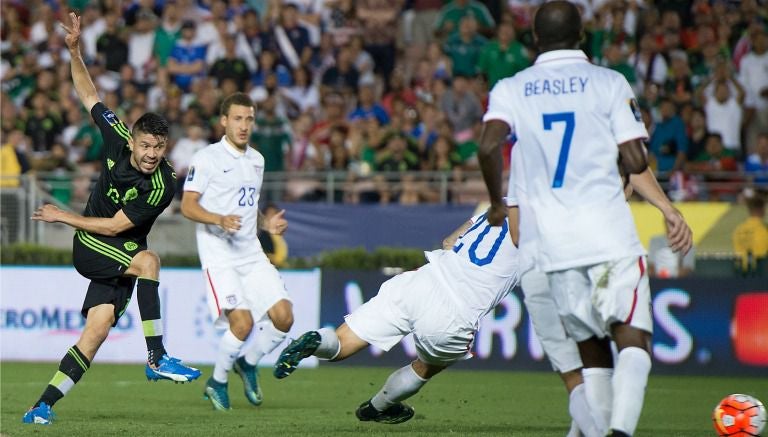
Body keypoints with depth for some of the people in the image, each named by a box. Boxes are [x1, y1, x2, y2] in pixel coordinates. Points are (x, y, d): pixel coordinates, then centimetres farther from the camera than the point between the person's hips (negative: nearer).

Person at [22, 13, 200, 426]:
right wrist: (74, 52, -7)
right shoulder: (117, 137, -10)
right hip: (89, 247, 0)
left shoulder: (162, 186, -20)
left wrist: (64, 216, -11)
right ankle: (156, 358, -32)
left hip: (122, 250, 0)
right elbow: (89, 96, 3)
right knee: (148, 260, -30)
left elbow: (114, 226, -17)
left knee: (98, 329, -11)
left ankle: (43, 405, -4)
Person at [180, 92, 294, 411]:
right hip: (219, 256, -7)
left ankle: (248, 364, 19)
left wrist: (267, 224, 8)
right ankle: (217, 382, 5)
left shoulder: (256, 159, 16)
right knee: (242, 323, -19)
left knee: (283, 316, -6)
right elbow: (188, 206, -11)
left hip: (252, 253, 7)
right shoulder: (207, 158, -6)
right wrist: (220, 220, -27)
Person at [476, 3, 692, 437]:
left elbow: (489, 144, -10)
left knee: (590, 349, 13)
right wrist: (669, 209, 12)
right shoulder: (609, 83, 3)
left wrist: (498, 203, 5)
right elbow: (635, 161, -3)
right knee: (633, 340, -5)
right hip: (610, 235, -3)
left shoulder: (511, 89, 8)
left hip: (553, 240, 3)